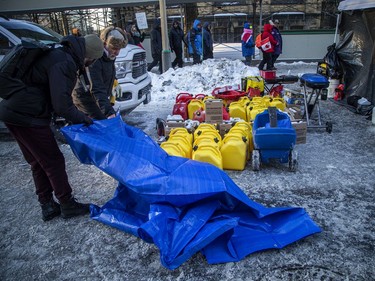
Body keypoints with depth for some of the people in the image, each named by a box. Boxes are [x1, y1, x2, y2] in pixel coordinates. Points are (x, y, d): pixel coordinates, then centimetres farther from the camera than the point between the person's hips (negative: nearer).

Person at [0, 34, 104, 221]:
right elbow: (62, 105, -23)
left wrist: (77, 117, 13)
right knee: (53, 161, 2)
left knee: (38, 162, 17)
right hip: (27, 116, -10)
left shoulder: (58, 55, 13)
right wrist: (83, 119, -7)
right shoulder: (65, 63, -19)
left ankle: (47, 206, 27)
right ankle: (67, 205, 16)